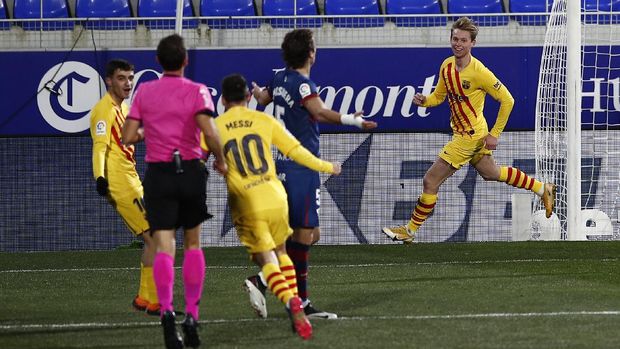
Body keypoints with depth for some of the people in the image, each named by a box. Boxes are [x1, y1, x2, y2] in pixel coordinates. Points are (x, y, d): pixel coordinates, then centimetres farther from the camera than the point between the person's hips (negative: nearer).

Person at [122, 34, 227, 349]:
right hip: (191, 172, 0)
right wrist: (220, 161, 0)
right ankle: (191, 316, 11)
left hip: (158, 174, 0)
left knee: (164, 246, -5)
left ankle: (166, 310, -28)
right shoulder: (197, 91, -4)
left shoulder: (144, 91, 3)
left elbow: (128, 137, 0)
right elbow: (210, 134, -17)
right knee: (193, 243, 14)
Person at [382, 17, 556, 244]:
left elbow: (507, 100, -16)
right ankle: (543, 189, 42)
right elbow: (439, 96, 13)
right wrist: (424, 101, -10)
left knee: (431, 181, -7)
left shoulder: (479, 72, -23)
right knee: (491, 173, 28)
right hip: (461, 133, 9)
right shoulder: (447, 66, 0)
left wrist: (494, 134, -16)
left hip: (470, 136, -9)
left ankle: (410, 231, 5)